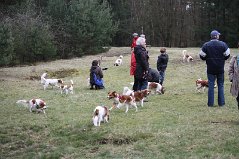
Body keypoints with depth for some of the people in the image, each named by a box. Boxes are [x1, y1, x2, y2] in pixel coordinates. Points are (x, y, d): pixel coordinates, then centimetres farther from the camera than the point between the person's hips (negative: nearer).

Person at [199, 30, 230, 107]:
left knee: (211, 85, 5)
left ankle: (210, 103, 3)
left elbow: (202, 56, -3)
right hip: (220, 69, 0)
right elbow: (227, 56, -2)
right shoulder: (223, 44, -5)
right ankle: (221, 102, 10)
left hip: (210, 69, 0)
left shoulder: (206, 45, -5)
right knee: (220, 85, 10)